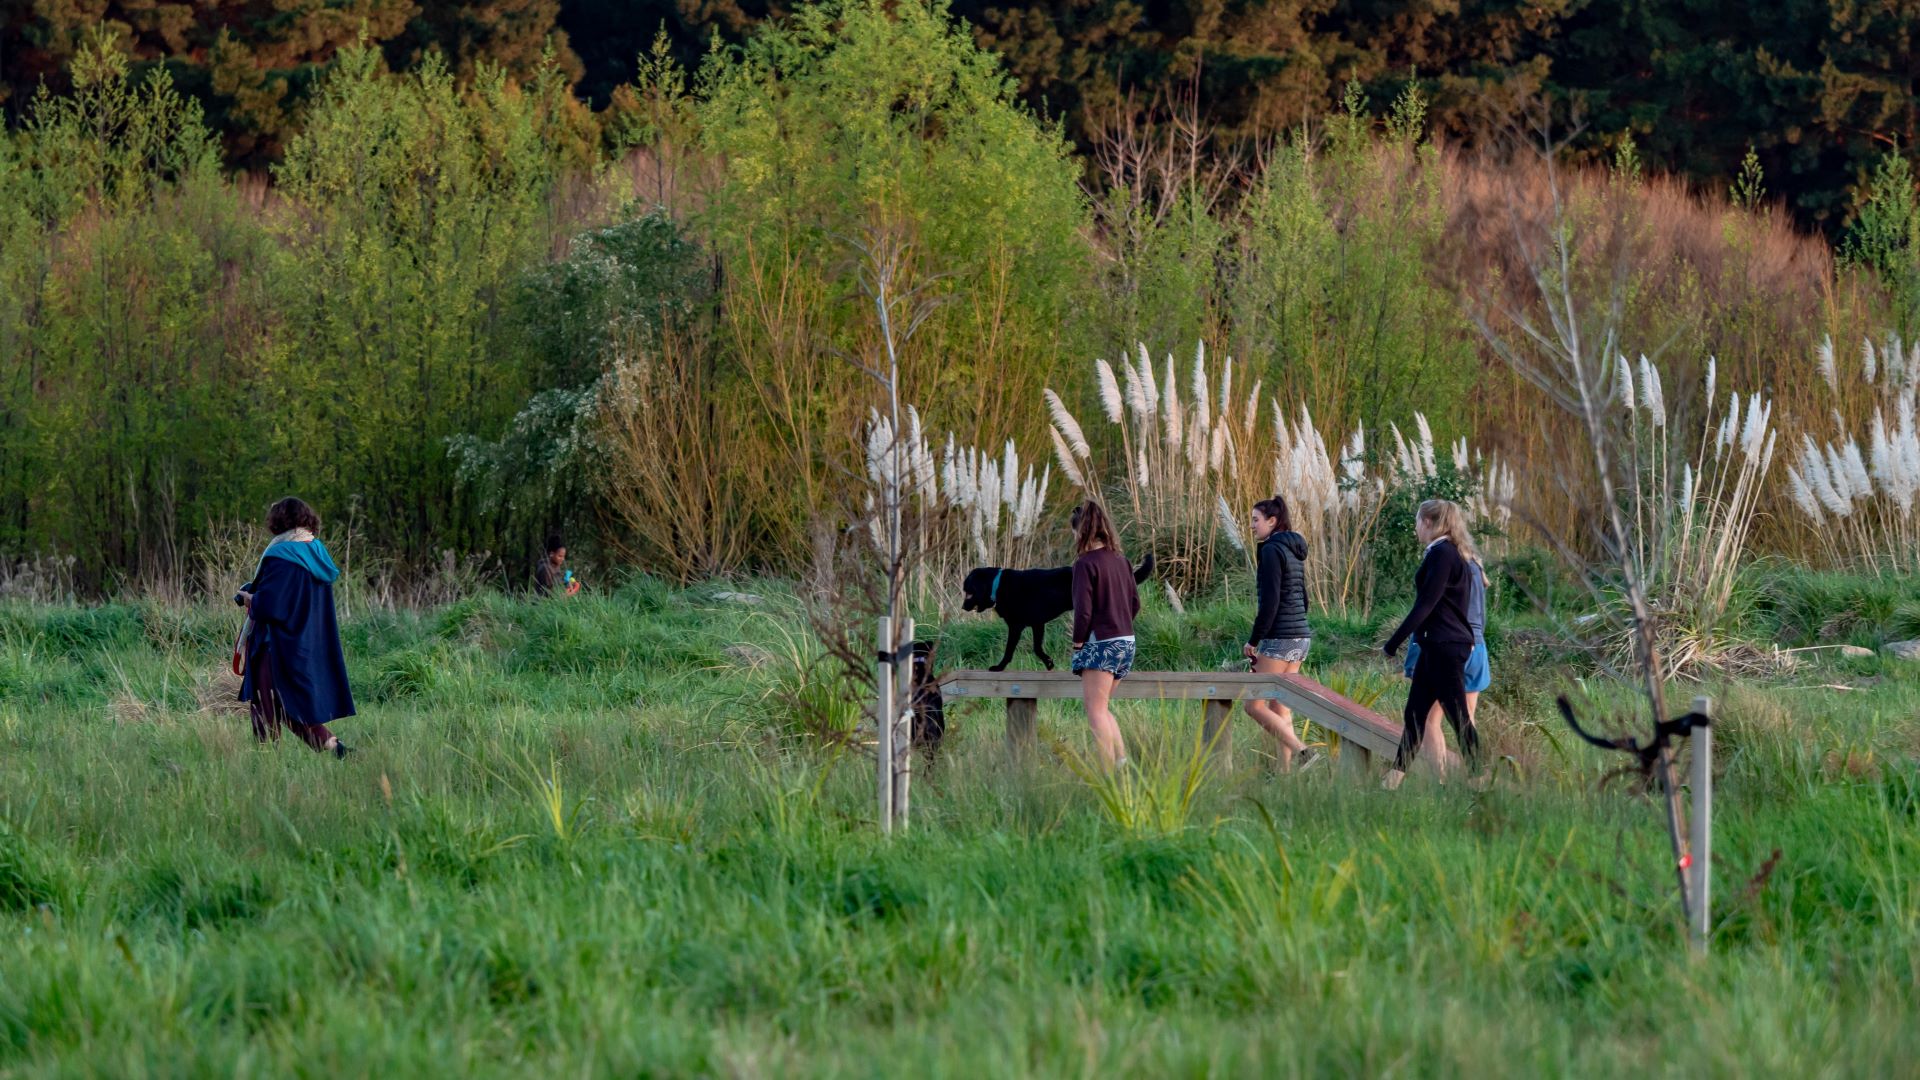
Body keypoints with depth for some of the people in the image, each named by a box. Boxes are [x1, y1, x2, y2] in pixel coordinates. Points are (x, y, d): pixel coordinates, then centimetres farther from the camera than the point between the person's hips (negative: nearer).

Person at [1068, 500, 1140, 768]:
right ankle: (1122, 759, 10)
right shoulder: (1120, 561, 8)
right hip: (1126, 641, 8)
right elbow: (1135, 603, 13)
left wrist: (1077, 642, -4)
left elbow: (1083, 610, -17)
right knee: (1102, 707, 19)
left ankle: (1109, 770, -7)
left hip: (1100, 643, -8)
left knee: (1096, 710, -2)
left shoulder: (1086, 564, -14)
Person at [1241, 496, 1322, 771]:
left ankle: (1301, 750, -15)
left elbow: (1270, 601, -19)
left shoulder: (1272, 550, -12)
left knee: (1254, 705, -4)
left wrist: (1253, 641, -13)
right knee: (1280, 709, 11)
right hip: (1301, 637, 9)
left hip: (1280, 638, -9)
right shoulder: (1295, 551, 15)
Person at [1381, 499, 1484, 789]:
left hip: (1445, 646, -10)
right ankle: (1395, 777, 14)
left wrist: (1393, 643, -16)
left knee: (1458, 716, -7)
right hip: (1436, 646, 10)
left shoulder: (1441, 554, -15)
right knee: (1414, 714, 11)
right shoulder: (1453, 554, 16)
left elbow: (1426, 604, -19)